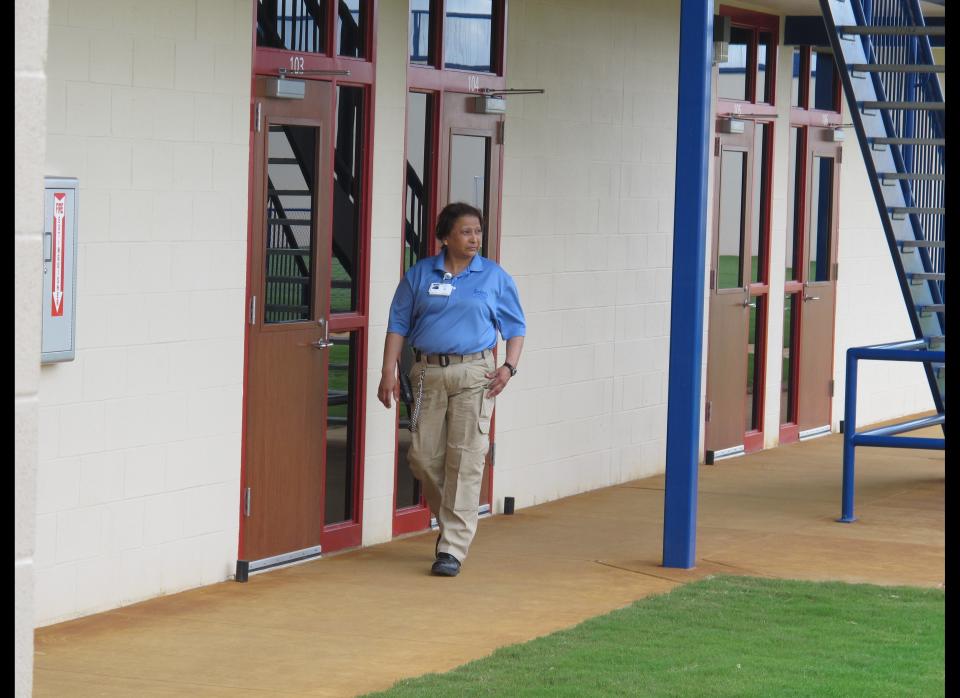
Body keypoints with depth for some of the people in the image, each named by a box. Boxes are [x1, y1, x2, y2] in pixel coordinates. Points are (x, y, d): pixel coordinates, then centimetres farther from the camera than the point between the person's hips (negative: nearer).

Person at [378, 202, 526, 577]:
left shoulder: (495, 277, 5)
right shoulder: (419, 275, 7)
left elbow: (515, 327, 9)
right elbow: (398, 325, 8)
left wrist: (509, 367, -7)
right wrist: (388, 371, -2)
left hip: (474, 374, -2)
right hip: (428, 373, 2)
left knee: (465, 460, -7)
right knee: (423, 457, 2)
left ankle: (453, 548, -5)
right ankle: (449, 521, 28)